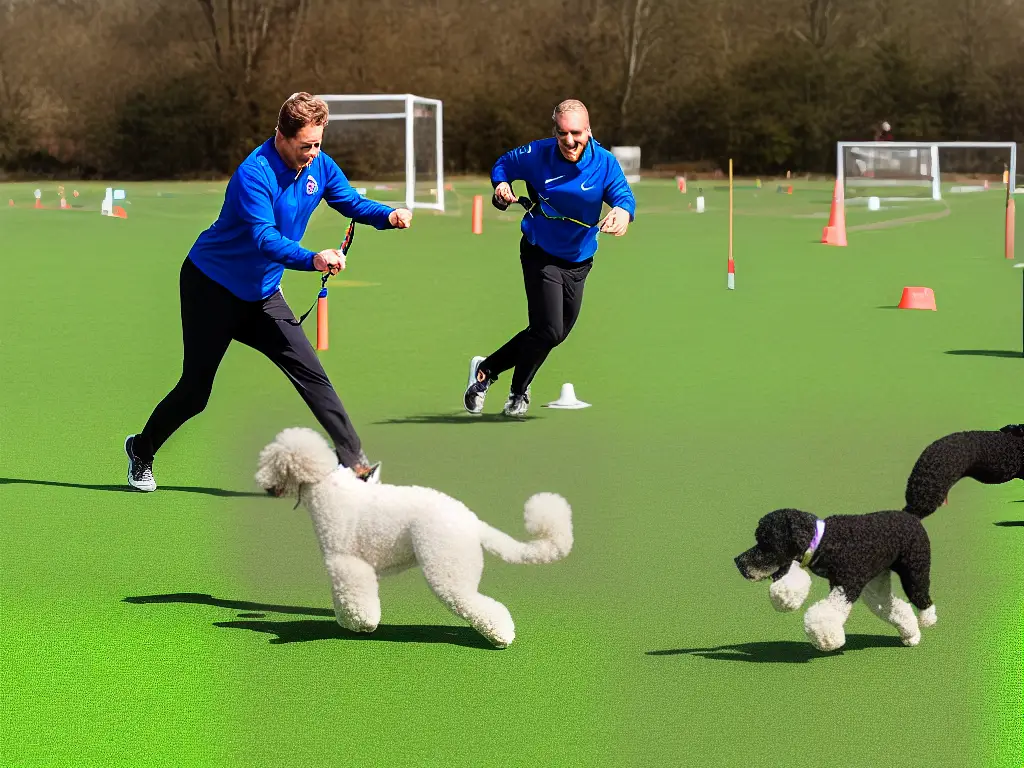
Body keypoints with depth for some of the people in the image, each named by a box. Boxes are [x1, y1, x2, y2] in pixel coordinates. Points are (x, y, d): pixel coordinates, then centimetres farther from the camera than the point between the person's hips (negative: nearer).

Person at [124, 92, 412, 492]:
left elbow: (352, 202, 7)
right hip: (211, 288, -6)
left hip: (262, 294, 6)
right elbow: (265, 239, -39)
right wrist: (312, 259, -55)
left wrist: (388, 214, -15)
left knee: (311, 374, -9)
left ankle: (355, 461, -12)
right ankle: (142, 451, 29)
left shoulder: (319, 166, -6)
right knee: (194, 393, 3)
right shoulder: (254, 173, -29)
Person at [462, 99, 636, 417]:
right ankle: (518, 393, 14)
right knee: (548, 331, -12)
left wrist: (623, 212, -38)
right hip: (541, 256, -4)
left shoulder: (605, 163, -13)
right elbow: (503, 164, 0)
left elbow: (624, 196, -14)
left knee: (554, 333, 13)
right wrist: (502, 186, -22)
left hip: (578, 262, 4)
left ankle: (486, 369, 32)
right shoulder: (537, 155, -16)